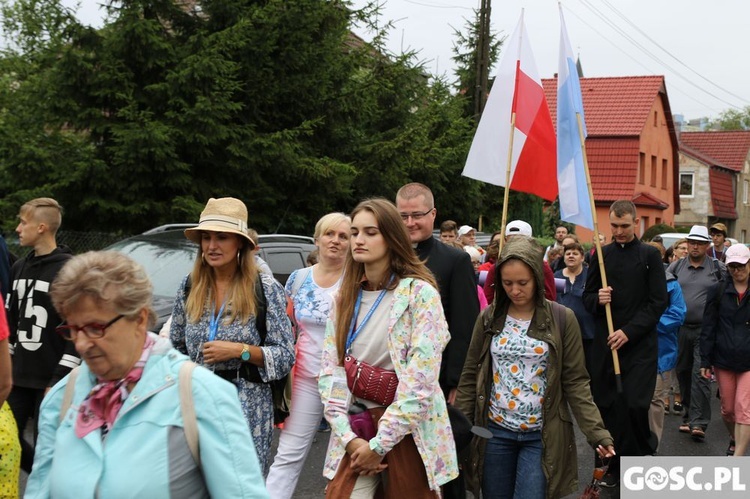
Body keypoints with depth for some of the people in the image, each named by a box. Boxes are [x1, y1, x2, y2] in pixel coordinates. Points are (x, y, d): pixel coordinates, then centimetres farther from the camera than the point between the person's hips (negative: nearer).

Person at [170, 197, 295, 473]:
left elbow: (286, 356, -6)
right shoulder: (189, 287, 6)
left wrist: (239, 350, -16)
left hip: (247, 404, -3)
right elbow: (176, 346, 17)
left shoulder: (266, 288, -5)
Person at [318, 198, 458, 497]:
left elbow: (420, 379, -17)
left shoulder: (419, 293, -11)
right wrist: (349, 438, -10)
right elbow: (330, 368, 1)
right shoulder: (346, 295, 5)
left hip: (407, 431, -4)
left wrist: (379, 444, -15)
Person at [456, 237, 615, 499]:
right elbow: (470, 376, 5)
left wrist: (596, 432, -14)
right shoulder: (488, 318, 1)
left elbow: (575, 381, -4)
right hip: (495, 432, 2)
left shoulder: (562, 319, -5)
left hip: (542, 436, -2)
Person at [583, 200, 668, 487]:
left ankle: (645, 451, 15)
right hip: (605, 343, 3)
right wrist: (597, 299, -11)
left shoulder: (650, 256, 1)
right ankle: (616, 465, 18)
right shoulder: (601, 255, 10)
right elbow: (587, 297, 14)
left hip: (639, 344, -3)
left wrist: (629, 331, -12)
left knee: (636, 404, -12)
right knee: (607, 405, 4)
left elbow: (658, 302, -3)